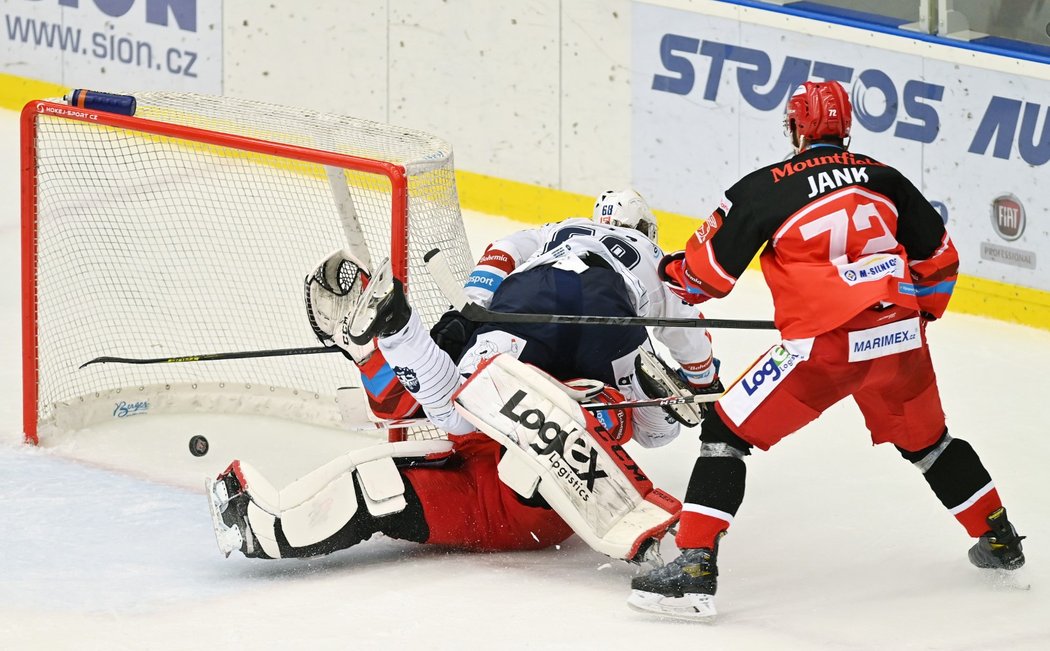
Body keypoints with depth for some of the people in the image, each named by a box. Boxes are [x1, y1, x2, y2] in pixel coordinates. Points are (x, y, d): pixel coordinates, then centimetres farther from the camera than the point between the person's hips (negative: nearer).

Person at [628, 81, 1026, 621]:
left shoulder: (765, 189, -2)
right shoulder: (884, 178, 12)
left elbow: (708, 273, 2)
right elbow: (939, 261, 18)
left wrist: (674, 272, 25)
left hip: (825, 346, -5)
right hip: (899, 340, 5)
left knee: (727, 433, 3)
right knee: (926, 439, 30)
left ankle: (694, 569, -7)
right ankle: (998, 540, 42)